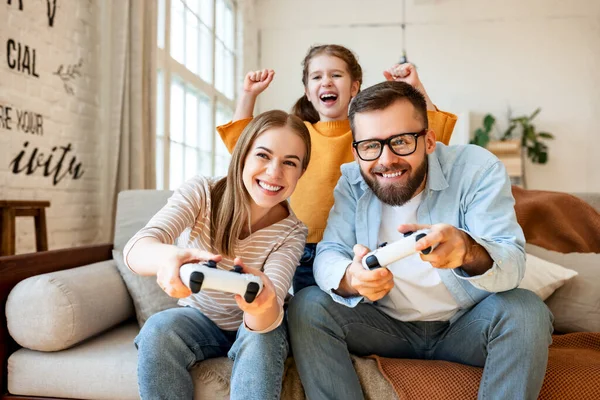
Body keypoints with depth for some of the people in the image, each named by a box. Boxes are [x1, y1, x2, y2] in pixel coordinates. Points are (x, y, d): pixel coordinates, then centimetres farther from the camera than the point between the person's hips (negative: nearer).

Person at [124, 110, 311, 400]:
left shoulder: (292, 233, -18)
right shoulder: (200, 193, -19)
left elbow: (268, 316, -30)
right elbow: (135, 249, -32)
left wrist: (263, 308, -57)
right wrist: (167, 256, -58)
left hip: (252, 326, 0)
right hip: (198, 319, 1)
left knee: (265, 336, -32)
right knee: (157, 330, -29)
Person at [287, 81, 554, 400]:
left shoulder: (477, 169, -16)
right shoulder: (351, 181, -8)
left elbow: (512, 262, -24)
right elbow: (328, 254, -15)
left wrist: (468, 250, -49)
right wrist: (350, 278, -41)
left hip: (467, 326, -1)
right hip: (388, 326, 2)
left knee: (525, 311, -30)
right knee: (306, 307, -20)